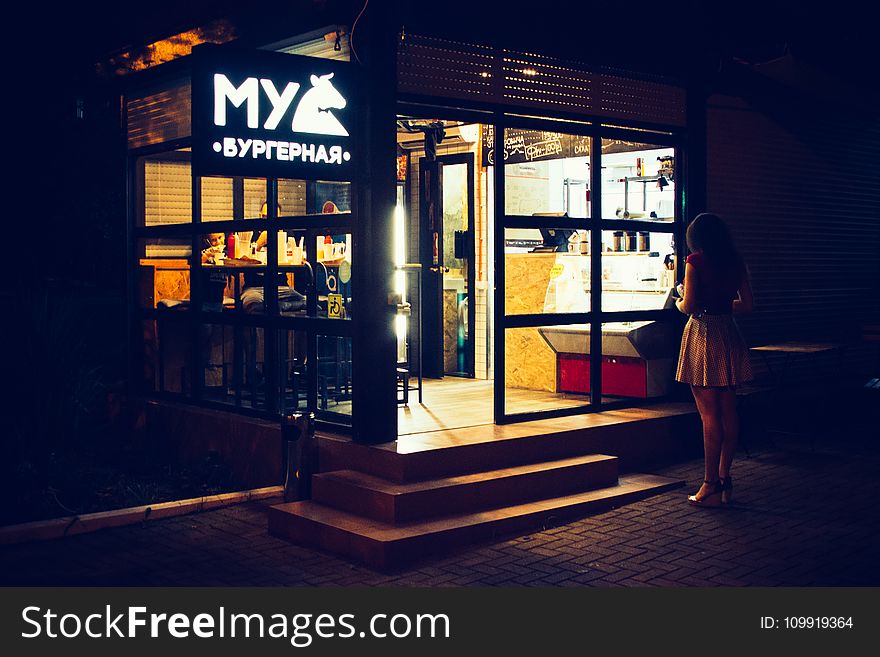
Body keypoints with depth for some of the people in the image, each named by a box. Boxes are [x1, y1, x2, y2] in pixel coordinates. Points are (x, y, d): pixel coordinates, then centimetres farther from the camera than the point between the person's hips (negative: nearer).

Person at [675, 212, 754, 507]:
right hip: (729, 336, 6)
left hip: (702, 335, -6)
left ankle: (711, 485, -2)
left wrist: (680, 302, 7)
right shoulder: (736, 262, 7)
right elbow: (747, 305, 9)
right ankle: (724, 479, 17)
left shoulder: (696, 261, -8)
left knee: (709, 414, -5)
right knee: (728, 411, 10)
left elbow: (688, 305, -15)